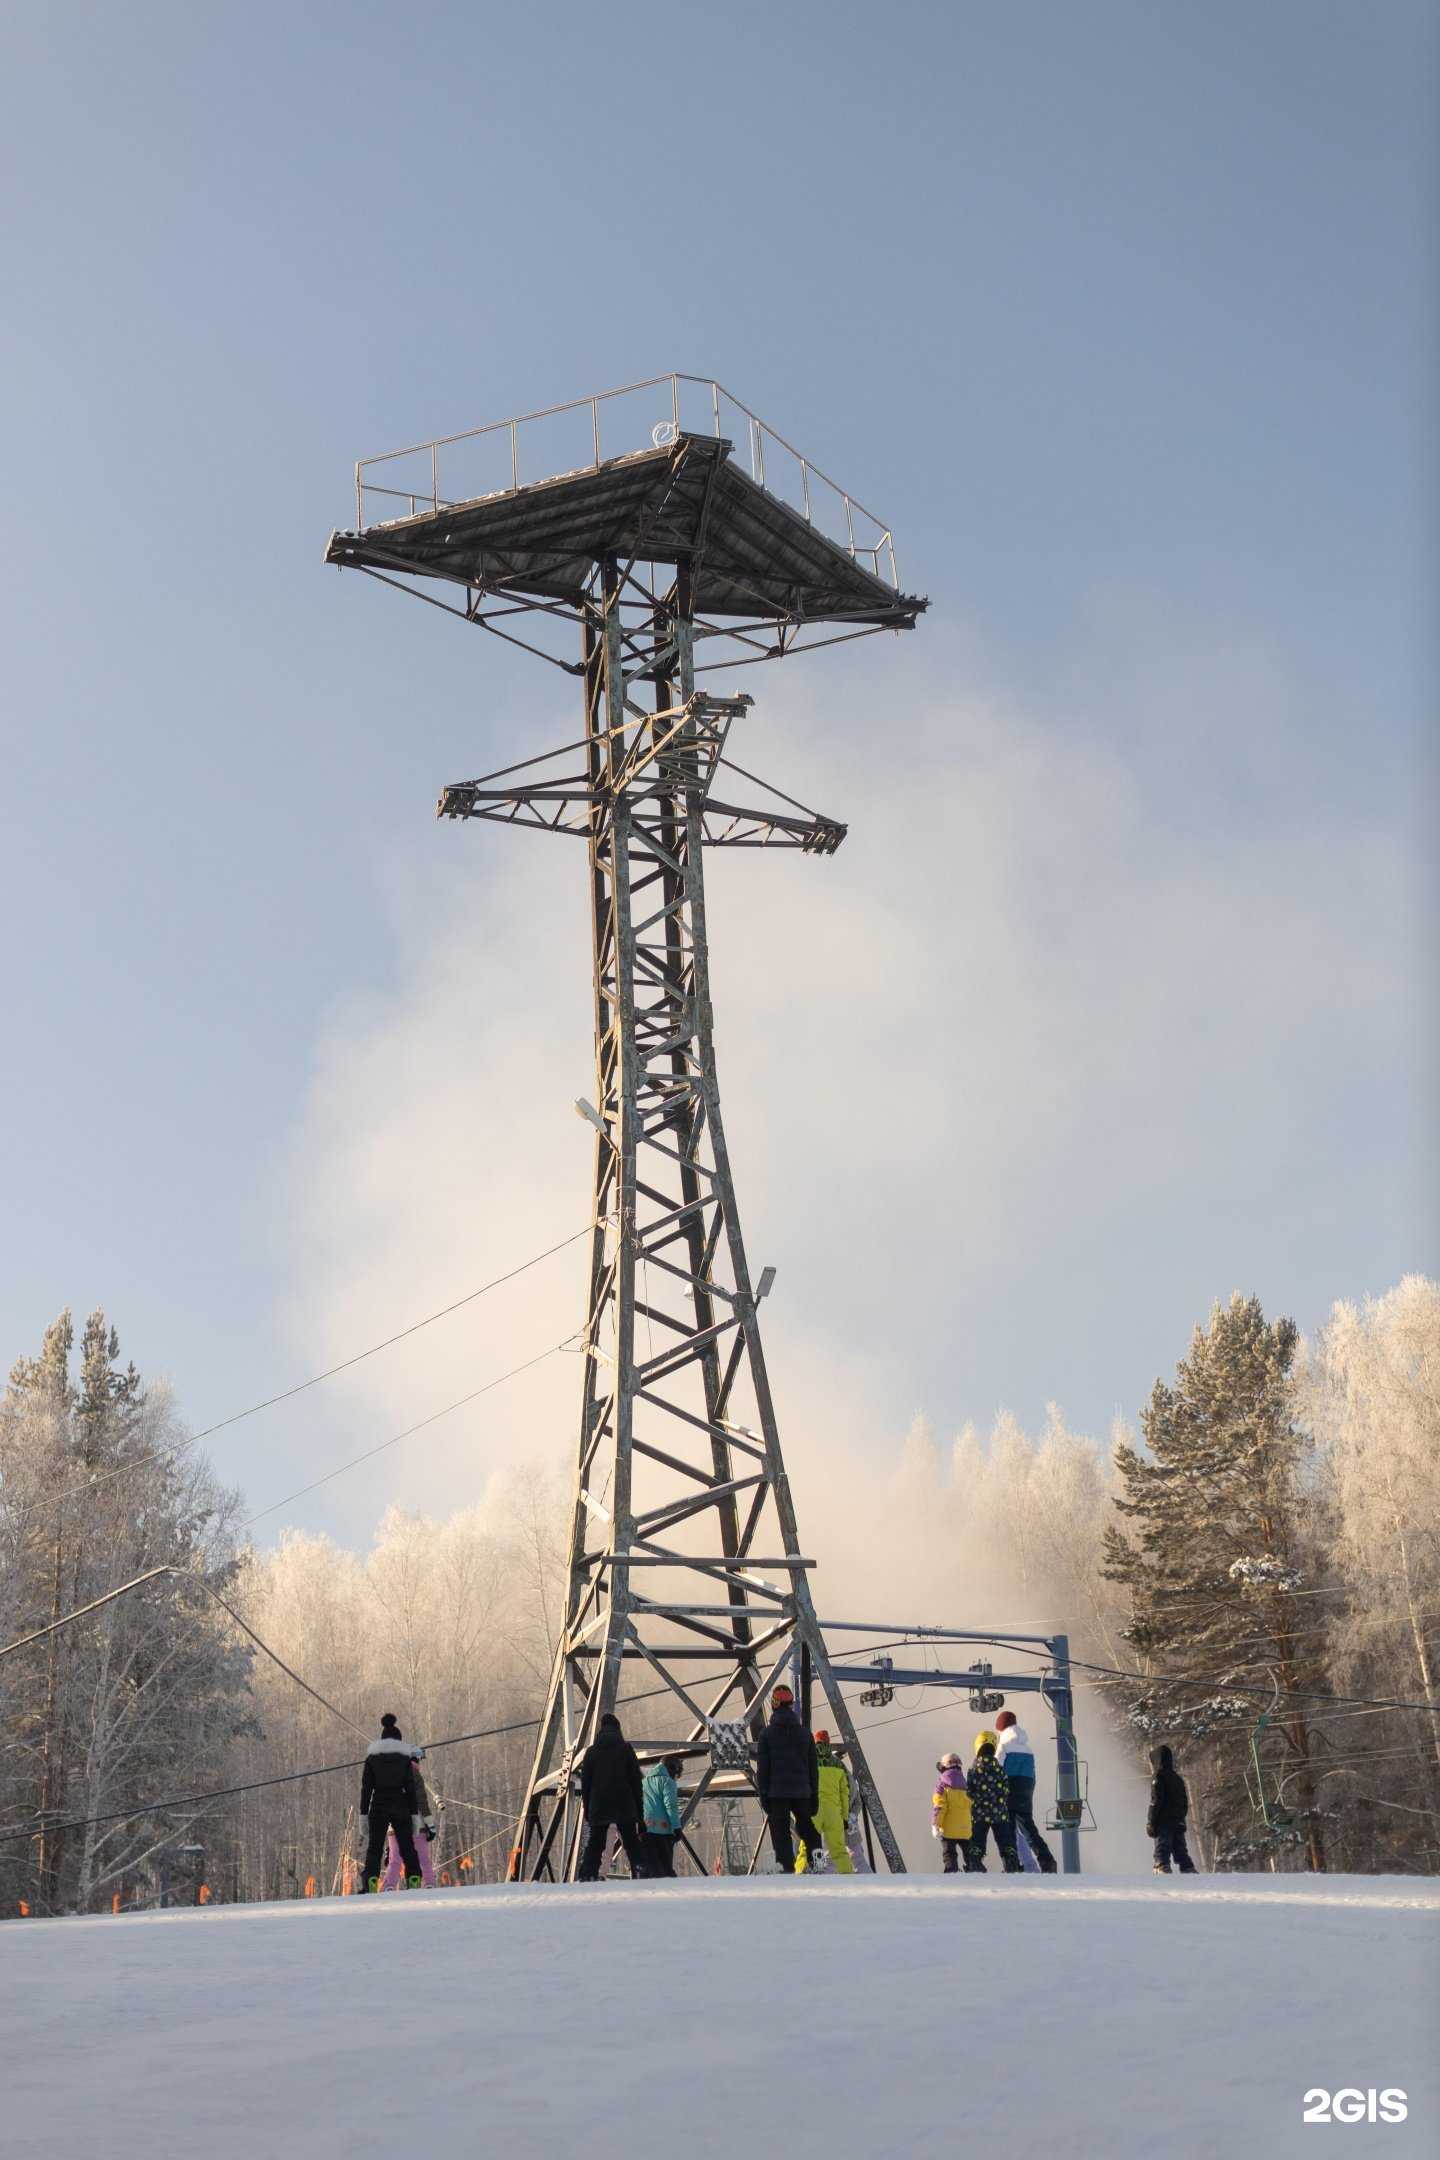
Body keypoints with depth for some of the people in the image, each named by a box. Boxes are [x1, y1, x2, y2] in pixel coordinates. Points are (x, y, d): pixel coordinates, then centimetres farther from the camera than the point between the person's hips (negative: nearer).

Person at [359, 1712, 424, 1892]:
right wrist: (414, 1813, 5)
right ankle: (414, 1880, -5)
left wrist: (363, 1813, 3)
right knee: (407, 1846, 7)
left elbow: (366, 1787, 2)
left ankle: (371, 1880, -15)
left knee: (374, 1847, 2)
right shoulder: (405, 1756, 6)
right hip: (400, 1807, 0)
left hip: (378, 1807, 0)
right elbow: (411, 1787, 3)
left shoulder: (372, 1757, 6)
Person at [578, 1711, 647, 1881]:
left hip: (598, 1809, 1)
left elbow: (585, 1783, 7)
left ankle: (587, 1876, -3)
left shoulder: (591, 1752, 7)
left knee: (594, 1845, 7)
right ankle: (641, 1873, -13)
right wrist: (639, 1809, 5)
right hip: (625, 1809, -1)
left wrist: (587, 1810, 13)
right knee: (632, 1845, 1)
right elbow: (636, 1781, 1)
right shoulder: (626, 1749, 2)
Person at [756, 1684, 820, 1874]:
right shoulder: (804, 1733, 7)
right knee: (807, 1827, 18)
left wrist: (763, 1794, 1)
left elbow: (762, 1767, -3)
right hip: (802, 1792, 3)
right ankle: (816, 1854, -3)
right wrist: (814, 1794, 15)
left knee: (780, 1832, 0)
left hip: (777, 1792, -3)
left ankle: (787, 1869, -7)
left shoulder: (767, 1734, -3)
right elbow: (813, 1767, 10)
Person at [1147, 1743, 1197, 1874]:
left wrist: (1150, 1823, -10)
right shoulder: (1178, 1778, 19)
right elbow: (1185, 1803, 21)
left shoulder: (1160, 1777, -6)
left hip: (1164, 1824, -8)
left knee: (1161, 1858, -9)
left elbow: (1156, 1802, -12)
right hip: (1179, 1824, 8)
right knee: (1182, 1855, 12)